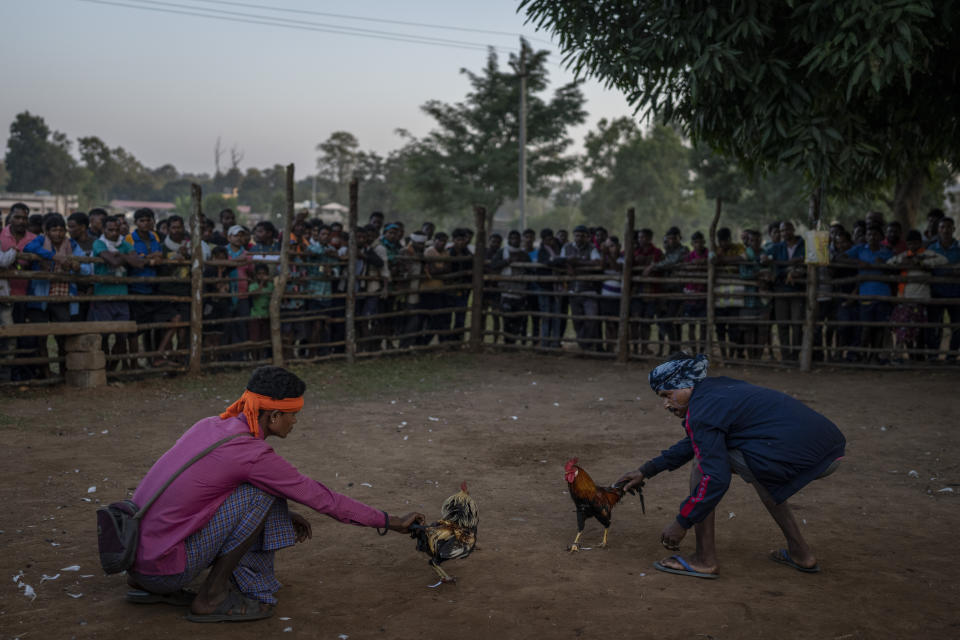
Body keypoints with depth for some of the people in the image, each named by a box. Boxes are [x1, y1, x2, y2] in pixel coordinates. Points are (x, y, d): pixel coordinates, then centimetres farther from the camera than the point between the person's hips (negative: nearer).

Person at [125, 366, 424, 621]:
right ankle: (211, 597, -2)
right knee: (261, 493, -10)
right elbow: (321, 497, -6)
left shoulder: (212, 426, 8)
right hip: (164, 568, -8)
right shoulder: (253, 454, -15)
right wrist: (390, 522, 4)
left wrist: (281, 514, 23)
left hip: (134, 554, 8)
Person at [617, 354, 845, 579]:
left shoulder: (701, 413, -6)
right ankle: (801, 552, 34)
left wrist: (681, 523, 0)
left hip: (793, 457, -10)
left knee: (702, 466, 2)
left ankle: (704, 560, 7)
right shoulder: (719, 387, 23)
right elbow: (693, 443, 35)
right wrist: (646, 471, 38)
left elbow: (716, 478, -11)